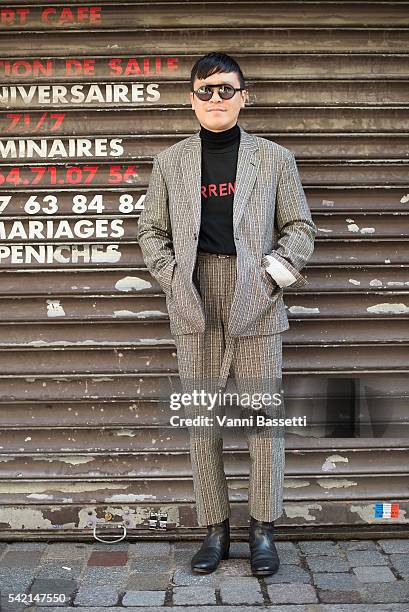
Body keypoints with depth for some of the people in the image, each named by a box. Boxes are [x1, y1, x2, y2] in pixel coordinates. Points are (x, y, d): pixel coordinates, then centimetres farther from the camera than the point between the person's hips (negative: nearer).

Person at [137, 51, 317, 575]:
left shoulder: (275, 158, 7)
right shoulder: (170, 162, 10)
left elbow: (300, 228, 9)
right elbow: (151, 231, 13)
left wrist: (273, 272, -6)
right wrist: (172, 279, -1)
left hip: (256, 305, -1)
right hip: (194, 309, 2)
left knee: (263, 415, 1)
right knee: (201, 419, 5)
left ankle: (263, 530, 14)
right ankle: (215, 530, 17)